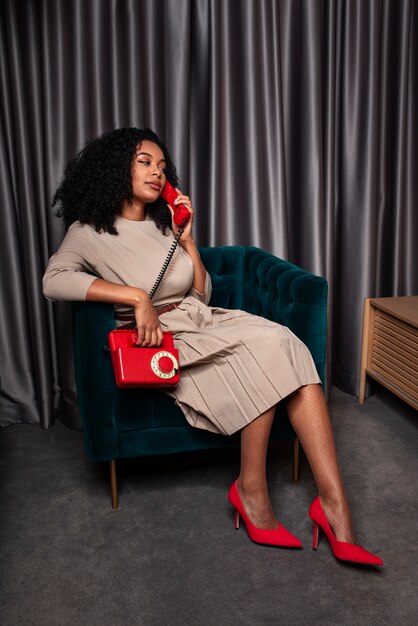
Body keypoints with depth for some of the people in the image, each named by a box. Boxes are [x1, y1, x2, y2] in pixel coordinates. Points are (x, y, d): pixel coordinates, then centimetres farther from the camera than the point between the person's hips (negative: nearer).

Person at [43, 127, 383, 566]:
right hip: (160, 339, -5)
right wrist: (137, 296, -25)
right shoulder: (90, 231, 1)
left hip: (203, 322, 6)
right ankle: (251, 489, -15)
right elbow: (53, 281, -20)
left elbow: (201, 296, 16)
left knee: (288, 349, -23)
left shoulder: (164, 224, 17)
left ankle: (334, 503, -27)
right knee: (266, 349, -28)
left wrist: (187, 239, 3)